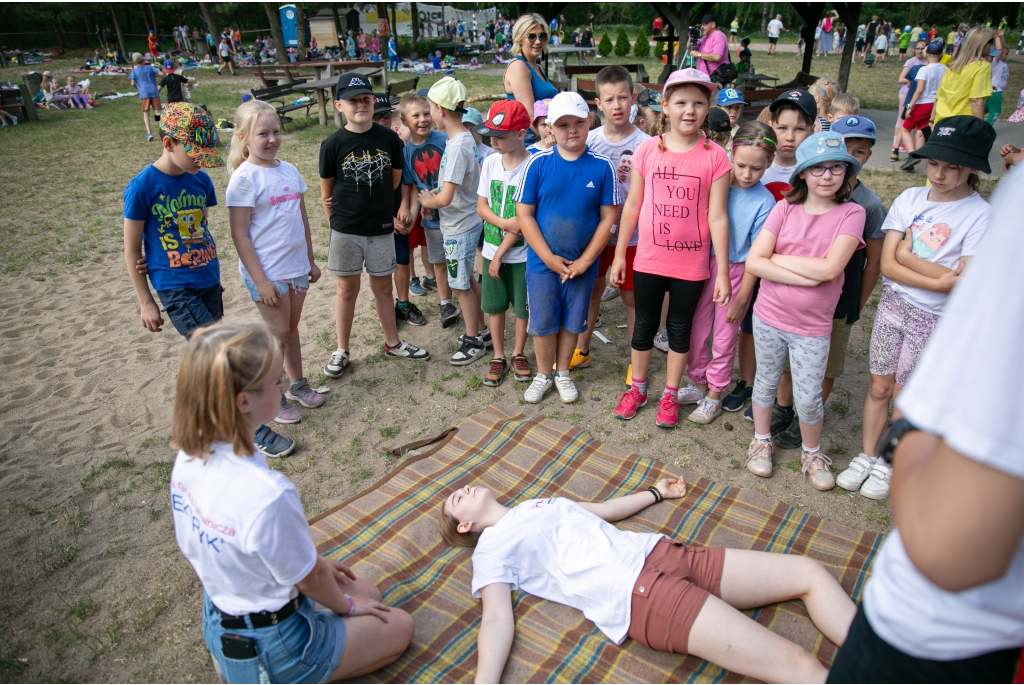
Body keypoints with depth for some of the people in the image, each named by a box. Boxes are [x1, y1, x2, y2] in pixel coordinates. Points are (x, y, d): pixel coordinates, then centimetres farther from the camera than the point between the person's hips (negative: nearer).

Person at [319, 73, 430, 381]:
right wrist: (340, 220, 3)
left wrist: (369, 198, 3)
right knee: (347, 289, 9)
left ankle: (393, 343, 30)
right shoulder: (333, 144, -9)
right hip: (345, 231, -1)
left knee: (383, 287, 13)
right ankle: (342, 351, 23)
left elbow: (395, 180, 6)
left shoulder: (390, 138, -5)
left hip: (381, 228, 1)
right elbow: (327, 195, 0)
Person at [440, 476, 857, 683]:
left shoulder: (538, 503, 26)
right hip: (636, 594, -8)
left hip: (660, 552, 8)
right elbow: (498, 618, -8)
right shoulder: (490, 550, 5)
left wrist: (656, 493, 47)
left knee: (808, 572, 3)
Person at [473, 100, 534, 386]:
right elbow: (481, 205, 3)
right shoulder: (490, 162, -1)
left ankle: (518, 354, 29)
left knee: (522, 306, 10)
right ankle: (498, 356, 28)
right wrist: (503, 222, -17)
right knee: (494, 305, 13)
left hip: (521, 253, -4)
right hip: (491, 249, 4)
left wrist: (501, 254, -14)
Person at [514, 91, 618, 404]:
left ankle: (562, 372, 35)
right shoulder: (538, 163, -9)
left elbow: (608, 217, -5)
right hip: (542, 262, 0)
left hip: (582, 264, 1)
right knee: (543, 322, 11)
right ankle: (543, 375, 31)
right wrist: (549, 258, -12)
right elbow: (524, 214, -8)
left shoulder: (602, 167, -7)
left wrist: (584, 261, -10)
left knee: (572, 321, 14)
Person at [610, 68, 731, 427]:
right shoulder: (647, 150, -4)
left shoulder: (715, 157, -9)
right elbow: (632, 205, 2)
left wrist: (723, 272, -9)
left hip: (692, 263, -1)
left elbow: (717, 217, -8)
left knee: (680, 328, 14)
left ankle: (670, 395, 31)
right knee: (644, 324, 15)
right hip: (649, 259, 2)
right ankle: (637, 388, 35)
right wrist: (619, 255, 4)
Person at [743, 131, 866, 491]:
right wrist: (804, 277, -19)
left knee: (808, 399, 6)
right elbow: (753, 262, -13)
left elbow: (829, 268, -21)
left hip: (813, 327, -1)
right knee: (766, 382, 17)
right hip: (768, 316, 2)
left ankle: (812, 454, 32)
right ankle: (761, 441, 39)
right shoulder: (785, 209, -3)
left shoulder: (851, 213, -7)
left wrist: (776, 258, -13)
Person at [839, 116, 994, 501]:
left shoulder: (981, 216, -11)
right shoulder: (909, 199, -1)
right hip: (893, 305, 3)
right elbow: (887, 264, -7)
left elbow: (965, 283, -18)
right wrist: (939, 279, -18)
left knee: (905, 397, 9)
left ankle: (889, 465, 27)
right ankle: (867, 456, 27)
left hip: (934, 320, -3)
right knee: (879, 387, 11)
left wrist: (909, 256, -12)